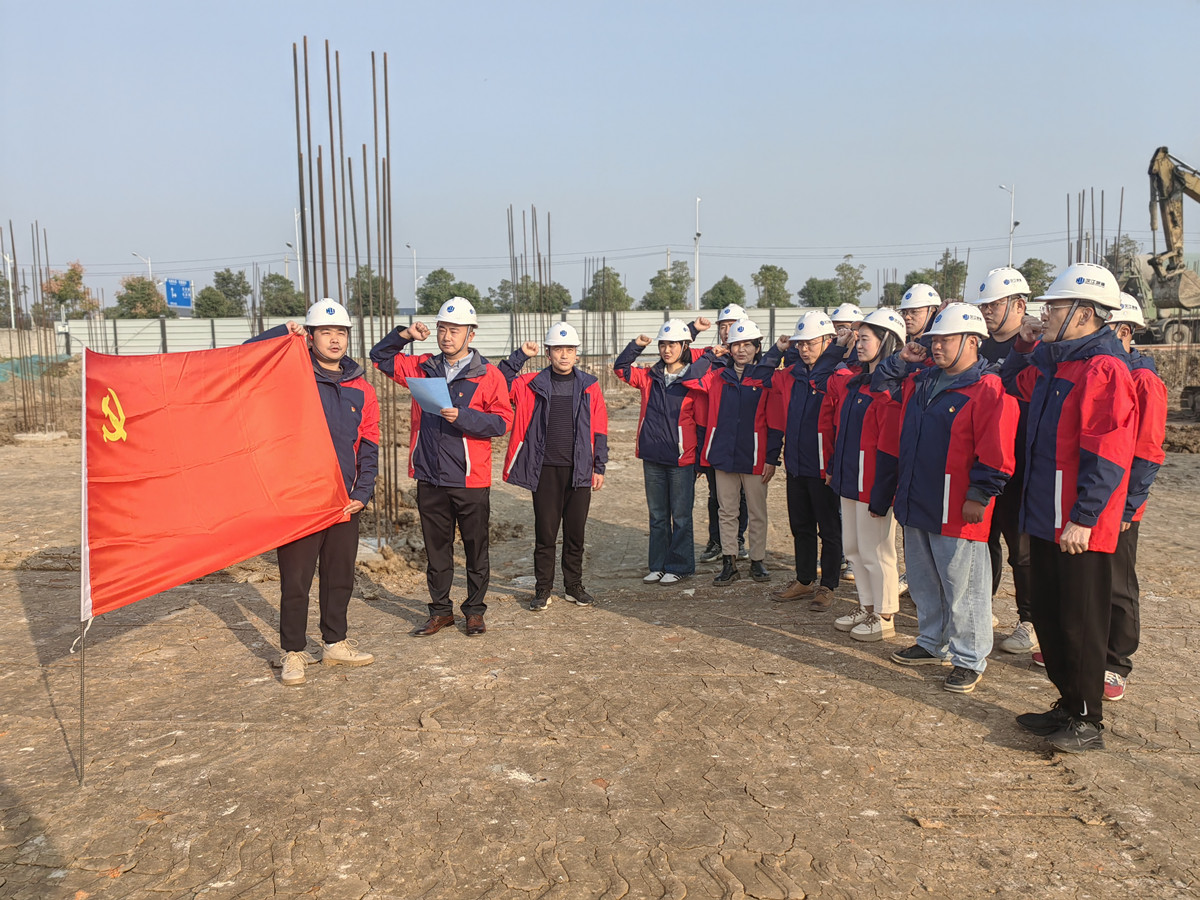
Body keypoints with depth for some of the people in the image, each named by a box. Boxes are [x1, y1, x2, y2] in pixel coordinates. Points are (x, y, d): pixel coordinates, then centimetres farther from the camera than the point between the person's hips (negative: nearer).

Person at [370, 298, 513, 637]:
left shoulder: (488, 374, -4)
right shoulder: (422, 368, 9)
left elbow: (502, 421, -9)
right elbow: (380, 357, 19)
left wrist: (462, 416, -22)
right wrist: (405, 335, 3)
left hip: (470, 481, -3)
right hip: (430, 479, 4)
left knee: (475, 548, 7)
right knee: (436, 548, 12)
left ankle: (475, 610, 22)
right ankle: (440, 610, 25)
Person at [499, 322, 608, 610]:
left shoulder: (589, 386, 5)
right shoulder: (534, 384, 4)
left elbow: (599, 430, 6)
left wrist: (599, 467, 3)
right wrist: (520, 356, -10)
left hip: (579, 470, 1)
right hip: (545, 470, -1)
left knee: (576, 531, 8)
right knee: (545, 532, 4)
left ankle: (574, 586, 22)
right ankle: (543, 589, 16)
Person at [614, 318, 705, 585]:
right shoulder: (649, 377, 8)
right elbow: (621, 368, 18)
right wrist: (636, 345, 3)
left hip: (681, 459, -5)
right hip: (652, 458, 5)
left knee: (680, 515, 4)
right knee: (657, 515, 13)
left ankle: (679, 566, 15)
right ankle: (658, 565, 23)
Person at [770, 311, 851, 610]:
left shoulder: (840, 377, -12)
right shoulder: (790, 375, 8)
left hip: (824, 467, -6)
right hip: (796, 464, 6)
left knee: (829, 529, 7)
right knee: (800, 526, 16)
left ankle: (827, 586, 18)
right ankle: (803, 581, 29)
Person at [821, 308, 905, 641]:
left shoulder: (891, 388, -15)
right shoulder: (851, 384, 12)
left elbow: (890, 447, -19)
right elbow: (833, 429, 19)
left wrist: (880, 496, -20)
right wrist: (832, 467, 13)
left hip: (873, 484, -9)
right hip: (848, 479, 9)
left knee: (875, 551, 2)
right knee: (853, 548, 16)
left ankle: (884, 617, 16)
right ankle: (867, 607, 30)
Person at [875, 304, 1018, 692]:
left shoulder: (988, 390, -12)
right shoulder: (921, 382, 11)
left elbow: (995, 452, -17)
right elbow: (881, 384, 27)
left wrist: (979, 496, -18)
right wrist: (900, 361, 11)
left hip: (957, 511, -8)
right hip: (916, 503, 8)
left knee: (962, 588, 2)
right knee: (924, 582, 19)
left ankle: (968, 660, 16)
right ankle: (932, 644, 35)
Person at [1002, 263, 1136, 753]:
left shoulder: (1103, 369, -16)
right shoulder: (1054, 363, 11)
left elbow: (1108, 455, -21)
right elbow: (1015, 384, 32)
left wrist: (1084, 518, -22)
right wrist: (1023, 346, 14)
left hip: (1080, 527, -9)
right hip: (1046, 518, 9)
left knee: (1080, 623, 2)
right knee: (1048, 615, 16)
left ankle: (1088, 722, 16)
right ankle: (1068, 706, 31)